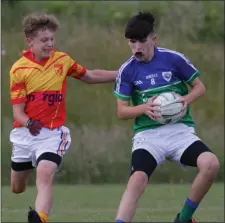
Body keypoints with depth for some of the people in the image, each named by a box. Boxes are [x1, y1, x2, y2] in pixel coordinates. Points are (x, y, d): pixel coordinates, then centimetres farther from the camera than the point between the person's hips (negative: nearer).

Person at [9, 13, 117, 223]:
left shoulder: (63, 60, -2)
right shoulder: (19, 69, -9)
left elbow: (89, 76, 17)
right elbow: (18, 112, -11)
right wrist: (29, 123, -34)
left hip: (52, 133, -1)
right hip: (25, 133, 1)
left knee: (44, 176, -28)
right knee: (17, 188, 18)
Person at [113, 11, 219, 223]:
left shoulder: (174, 59, -3)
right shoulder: (127, 70, 0)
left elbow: (199, 87, 9)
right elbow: (121, 111, 5)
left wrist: (186, 99, -13)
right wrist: (144, 108, -15)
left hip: (180, 130, 0)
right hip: (147, 134, 0)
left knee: (211, 164, -25)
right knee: (137, 180, -27)